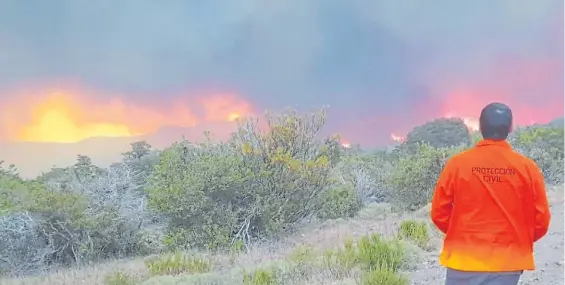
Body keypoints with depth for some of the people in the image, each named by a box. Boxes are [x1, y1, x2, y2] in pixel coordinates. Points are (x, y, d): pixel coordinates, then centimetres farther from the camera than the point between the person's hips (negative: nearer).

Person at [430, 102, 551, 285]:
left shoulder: (457, 163, -6)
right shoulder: (527, 168, -4)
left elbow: (439, 213, -1)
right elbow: (541, 221, 0)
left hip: (464, 260, -1)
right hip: (508, 262, 1)